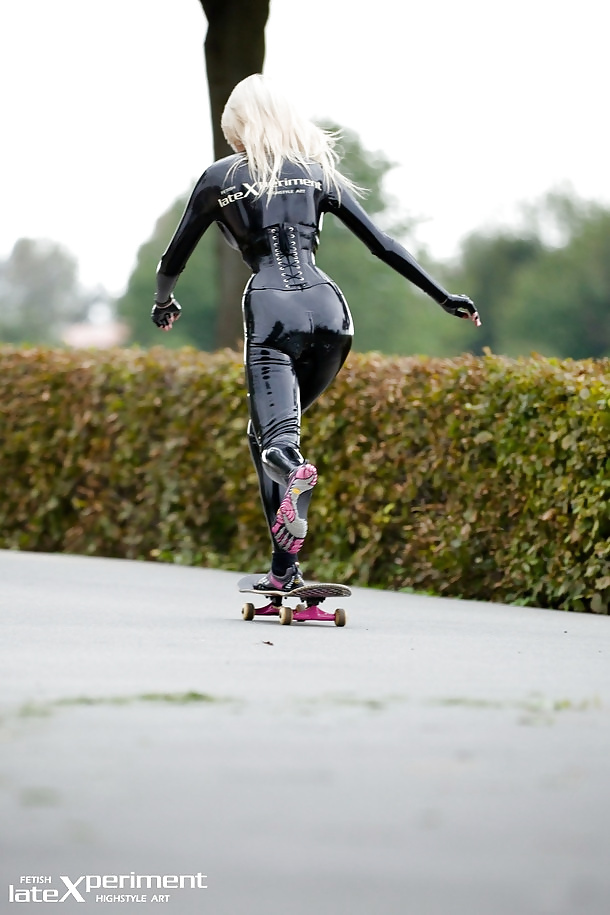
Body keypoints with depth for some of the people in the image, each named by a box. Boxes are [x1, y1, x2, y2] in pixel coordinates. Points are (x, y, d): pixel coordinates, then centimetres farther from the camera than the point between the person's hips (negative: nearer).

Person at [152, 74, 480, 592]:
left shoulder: (220, 178, 13)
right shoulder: (319, 172, 18)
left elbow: (174, 259, 20)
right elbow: (382, 244, 14)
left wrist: (164, 303, 41)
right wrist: (443, 298, 18)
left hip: (272, 310, -3)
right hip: (328, 307, 3)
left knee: (274, 439, -8)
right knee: (266, 430, 18)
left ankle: (295, 472, -47)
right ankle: (282, 568, 9)